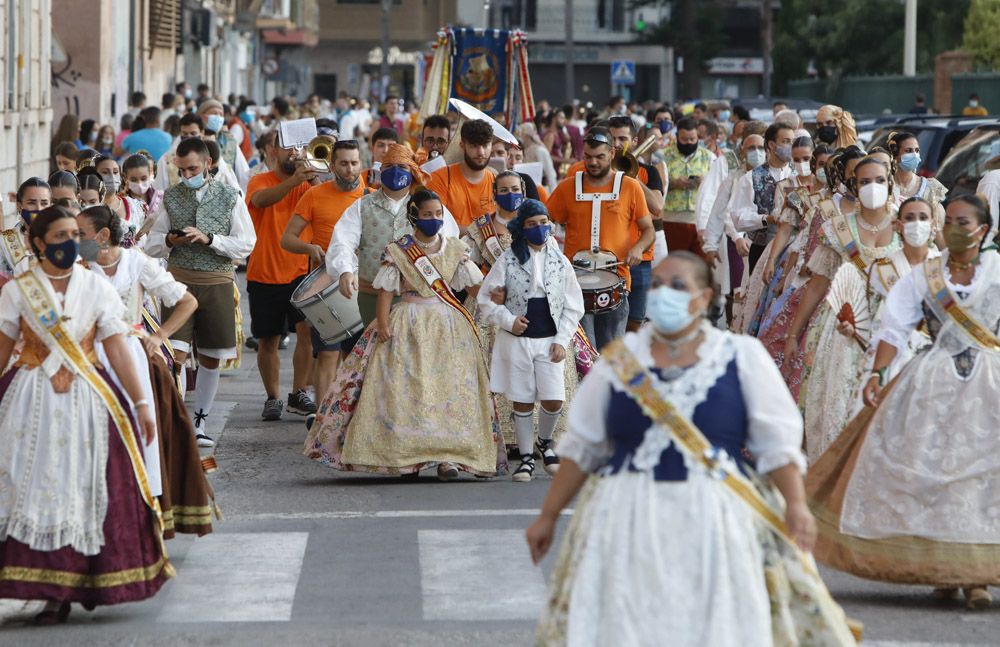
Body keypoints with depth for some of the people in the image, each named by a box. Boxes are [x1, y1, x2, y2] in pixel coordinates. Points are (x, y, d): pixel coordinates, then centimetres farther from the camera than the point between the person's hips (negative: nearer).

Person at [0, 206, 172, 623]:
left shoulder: (97, 288, 3)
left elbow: (117, 349, 1)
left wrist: (140, 402, -3)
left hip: (87, 400, 1)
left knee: (84, 488, 2)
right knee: (39, 488, -3)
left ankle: (78, 585, 11)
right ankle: (53, 591, 2)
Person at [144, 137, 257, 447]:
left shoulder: (230, 197, 2)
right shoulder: (171, 197, 6)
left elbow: (246, 245, -2)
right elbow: (152, 246, 10)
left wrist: (209, 239, -15)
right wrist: (170, 241, -12)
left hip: (217, 283, 0)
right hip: (179, 282, 0)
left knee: (211, 358, 8)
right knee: (176, 355, -12)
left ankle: (199, 422, 20)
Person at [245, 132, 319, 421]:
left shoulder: (304, 184, 4)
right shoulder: (261, 181, -3)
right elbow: (261, 199, -26)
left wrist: (313, 181, -34)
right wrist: (293, 180, -43)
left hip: (300, 272, 1)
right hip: (264, 274, -1)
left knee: (307, 328, -14)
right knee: (268, 340, 6)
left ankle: (299, 394, -6)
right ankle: (273, 398, 19)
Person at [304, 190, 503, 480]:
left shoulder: (454, 249, 9)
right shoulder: (398, 251, 1)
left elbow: (476, 286, 9)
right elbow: (386, 290, -4)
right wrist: (383, 323, -14)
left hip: (448, 326, 2)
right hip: (409, 326, -2)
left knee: (450, 388, -6)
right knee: (407, 388, -6)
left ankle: (447, 456, -8)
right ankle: (407, 456, -2)